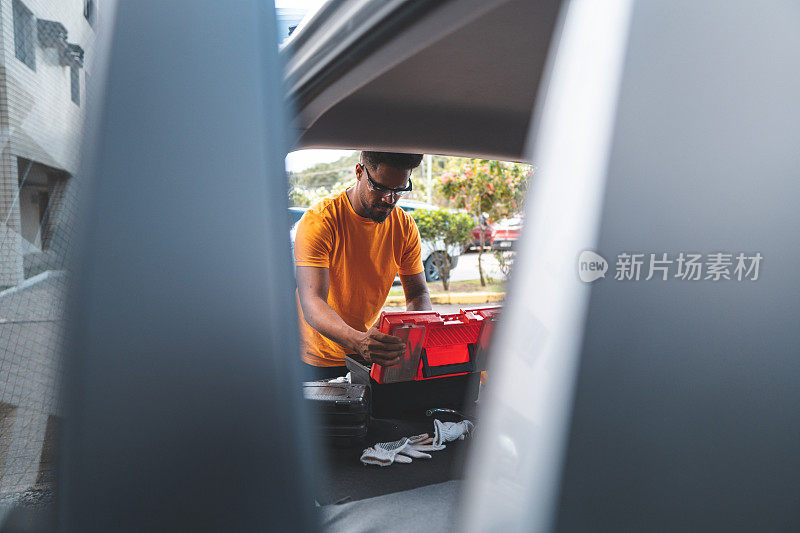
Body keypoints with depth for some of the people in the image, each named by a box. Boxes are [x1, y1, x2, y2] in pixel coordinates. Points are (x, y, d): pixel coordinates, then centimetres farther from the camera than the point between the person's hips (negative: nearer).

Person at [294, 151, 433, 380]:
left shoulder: (405, 226, -3)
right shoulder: (318, 221, -19)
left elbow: (418, 293, 2)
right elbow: (312, 303, -28)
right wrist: (358, 341, -47)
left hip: (371, 353, 3)